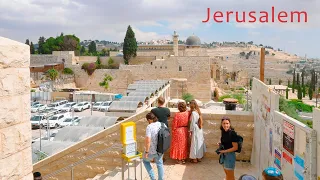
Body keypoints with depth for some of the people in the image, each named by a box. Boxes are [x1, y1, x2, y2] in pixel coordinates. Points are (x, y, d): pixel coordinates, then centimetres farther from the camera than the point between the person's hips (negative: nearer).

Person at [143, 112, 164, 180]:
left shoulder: (149, 127, -24)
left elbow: (148, 141, -28)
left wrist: (146, 152, -17)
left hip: (151, 150, -5)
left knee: (146, 161, 23)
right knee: (160, 164, 23)